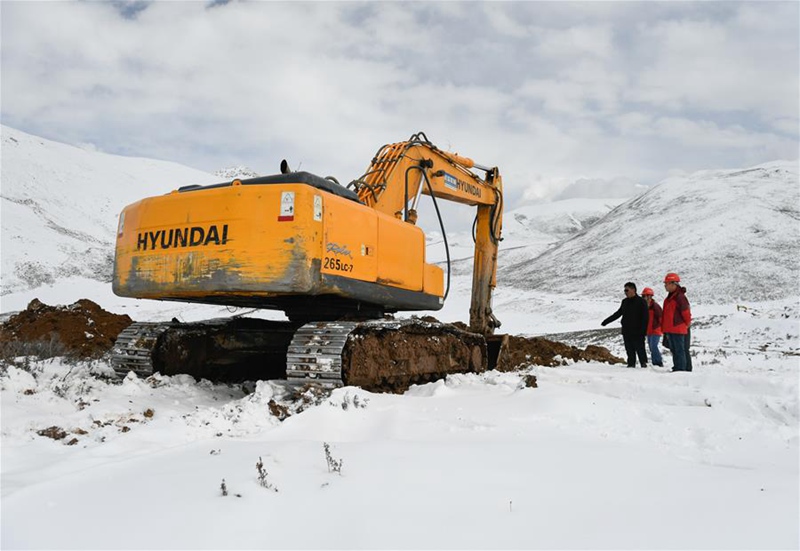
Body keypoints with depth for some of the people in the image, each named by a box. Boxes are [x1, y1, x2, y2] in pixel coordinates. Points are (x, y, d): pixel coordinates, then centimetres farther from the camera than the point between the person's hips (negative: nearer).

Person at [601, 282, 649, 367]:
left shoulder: (641, 302, -5)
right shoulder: (625, 302, 14)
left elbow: (645, 318, -9)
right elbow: (618, 313, 23)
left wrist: (643, 331, -17)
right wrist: (606, 321, 21)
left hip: (637, 332, -6)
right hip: (626, 332, 6)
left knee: (640, 349, -4)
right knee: (629, 351, 7)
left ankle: (644, 363, 4)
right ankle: (631, 364, 12)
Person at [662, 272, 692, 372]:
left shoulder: (680, 297, -16)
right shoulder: (669, 298, 15)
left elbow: (686, 313, -15)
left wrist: (686, 325, -2)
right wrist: (665, 328, 20)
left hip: (678, 330, -10)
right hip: (670, 329, 10)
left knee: (679, 351, -6)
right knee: (675, 351, 15)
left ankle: (680, 369, -4)